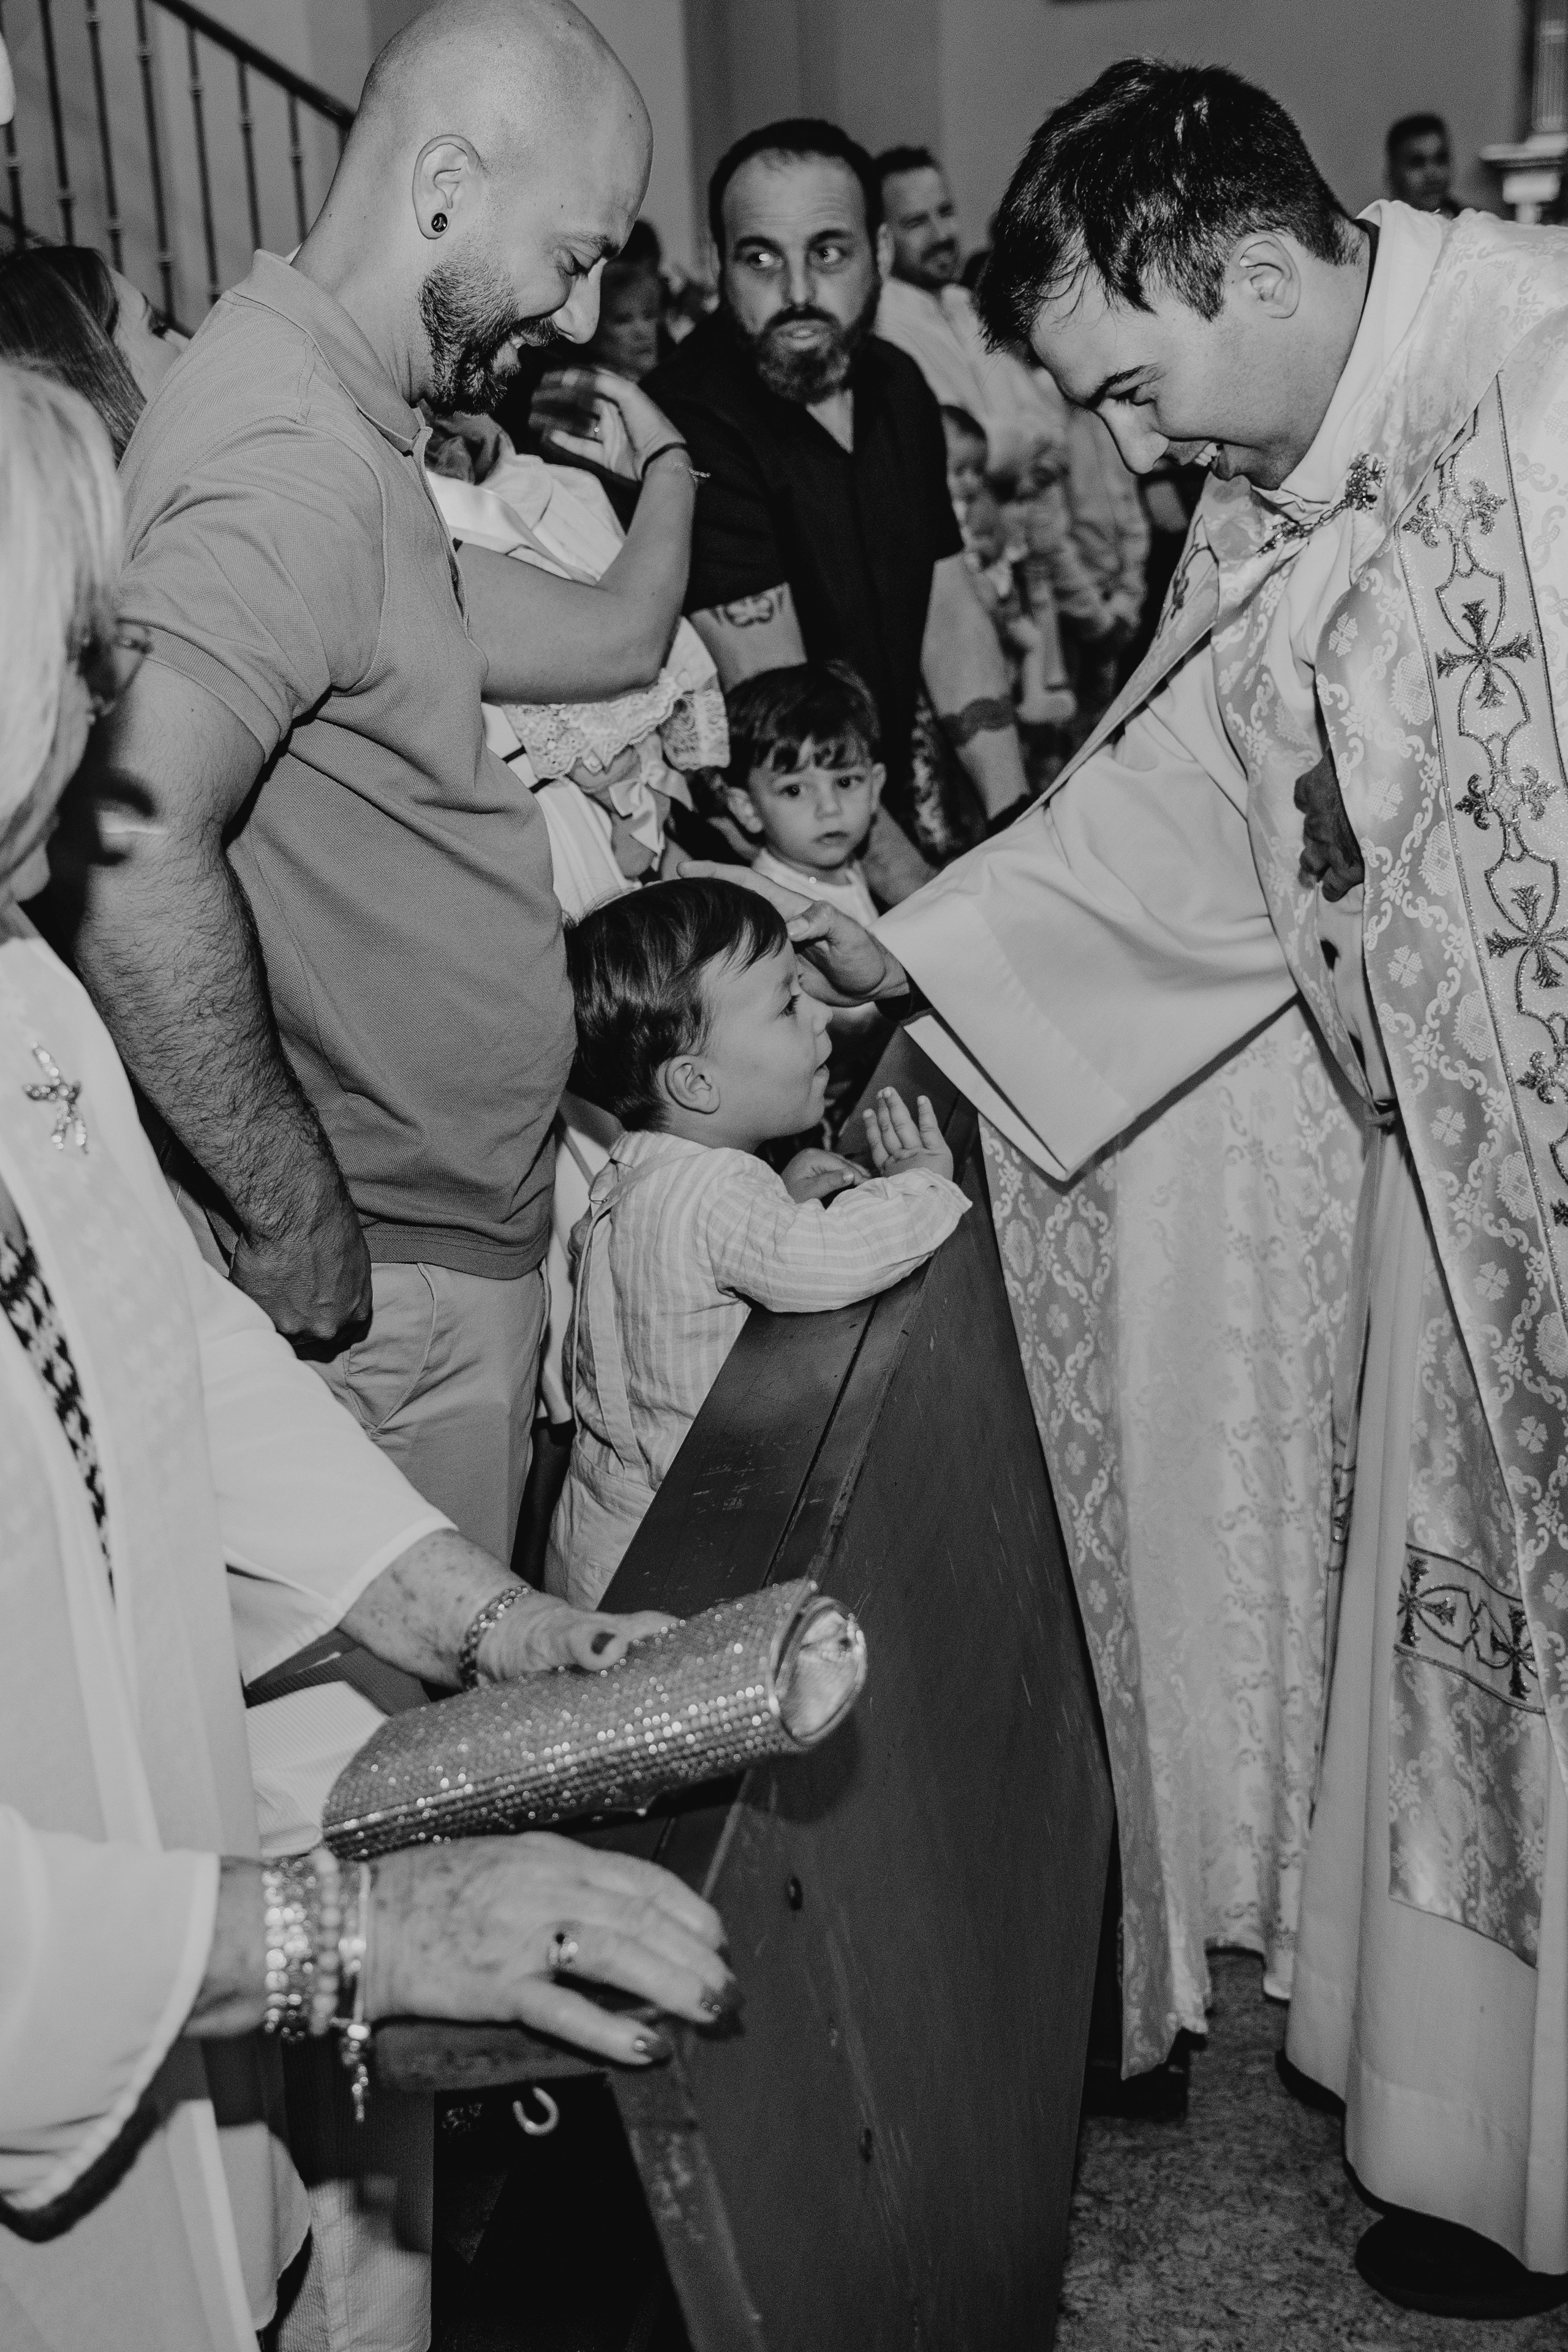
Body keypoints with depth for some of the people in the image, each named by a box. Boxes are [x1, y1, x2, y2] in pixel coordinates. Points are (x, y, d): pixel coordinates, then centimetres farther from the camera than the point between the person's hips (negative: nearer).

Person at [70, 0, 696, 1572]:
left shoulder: (334, 413, 12)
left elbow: (604, 642, 21)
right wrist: (300, 1220, -26)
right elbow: (137, 864, -35)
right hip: (390, 1269, -10)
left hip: (450, 1228, 10)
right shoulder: (296, 462, -22)